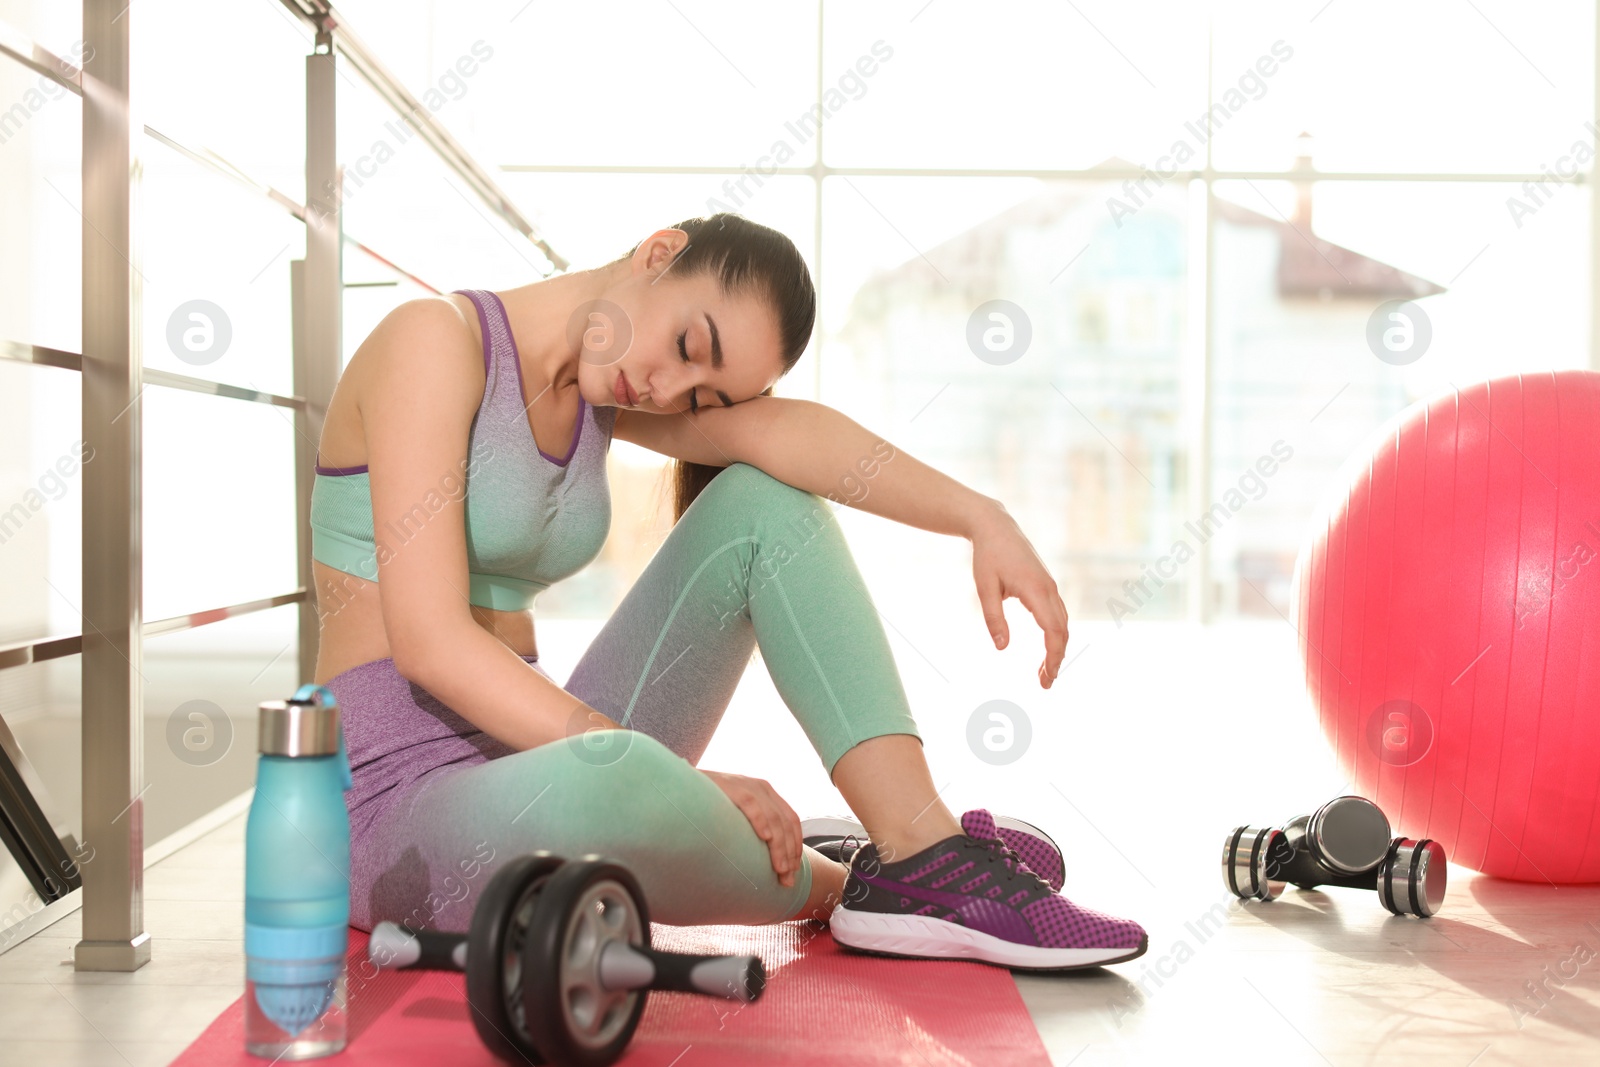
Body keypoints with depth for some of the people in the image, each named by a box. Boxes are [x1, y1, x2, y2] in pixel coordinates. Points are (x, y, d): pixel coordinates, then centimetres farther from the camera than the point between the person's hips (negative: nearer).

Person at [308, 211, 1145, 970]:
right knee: (612, 780, -41)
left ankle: (921, 857, -14)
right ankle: (832, 886, -7)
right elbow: (428, 640, -22)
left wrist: (981, 519, -26)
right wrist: (676, 782, -26)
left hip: (539, 749, 7)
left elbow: (778, 432, -11)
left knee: (765, 501, -1)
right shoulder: (436, 339, -13)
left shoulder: (600, 384, 8)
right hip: (403, 805, -7)